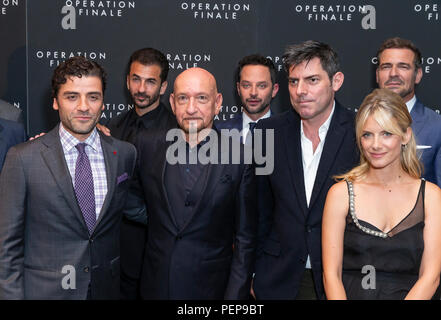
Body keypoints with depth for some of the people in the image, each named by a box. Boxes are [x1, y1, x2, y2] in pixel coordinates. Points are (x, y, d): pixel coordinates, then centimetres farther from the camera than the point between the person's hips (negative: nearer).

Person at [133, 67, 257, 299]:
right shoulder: (148, 144, -2)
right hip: (155, 286, 2)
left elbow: (244, 238, -6)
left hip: (211, 288, -2)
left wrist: (235, 294, -9)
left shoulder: (239, 156, -9)